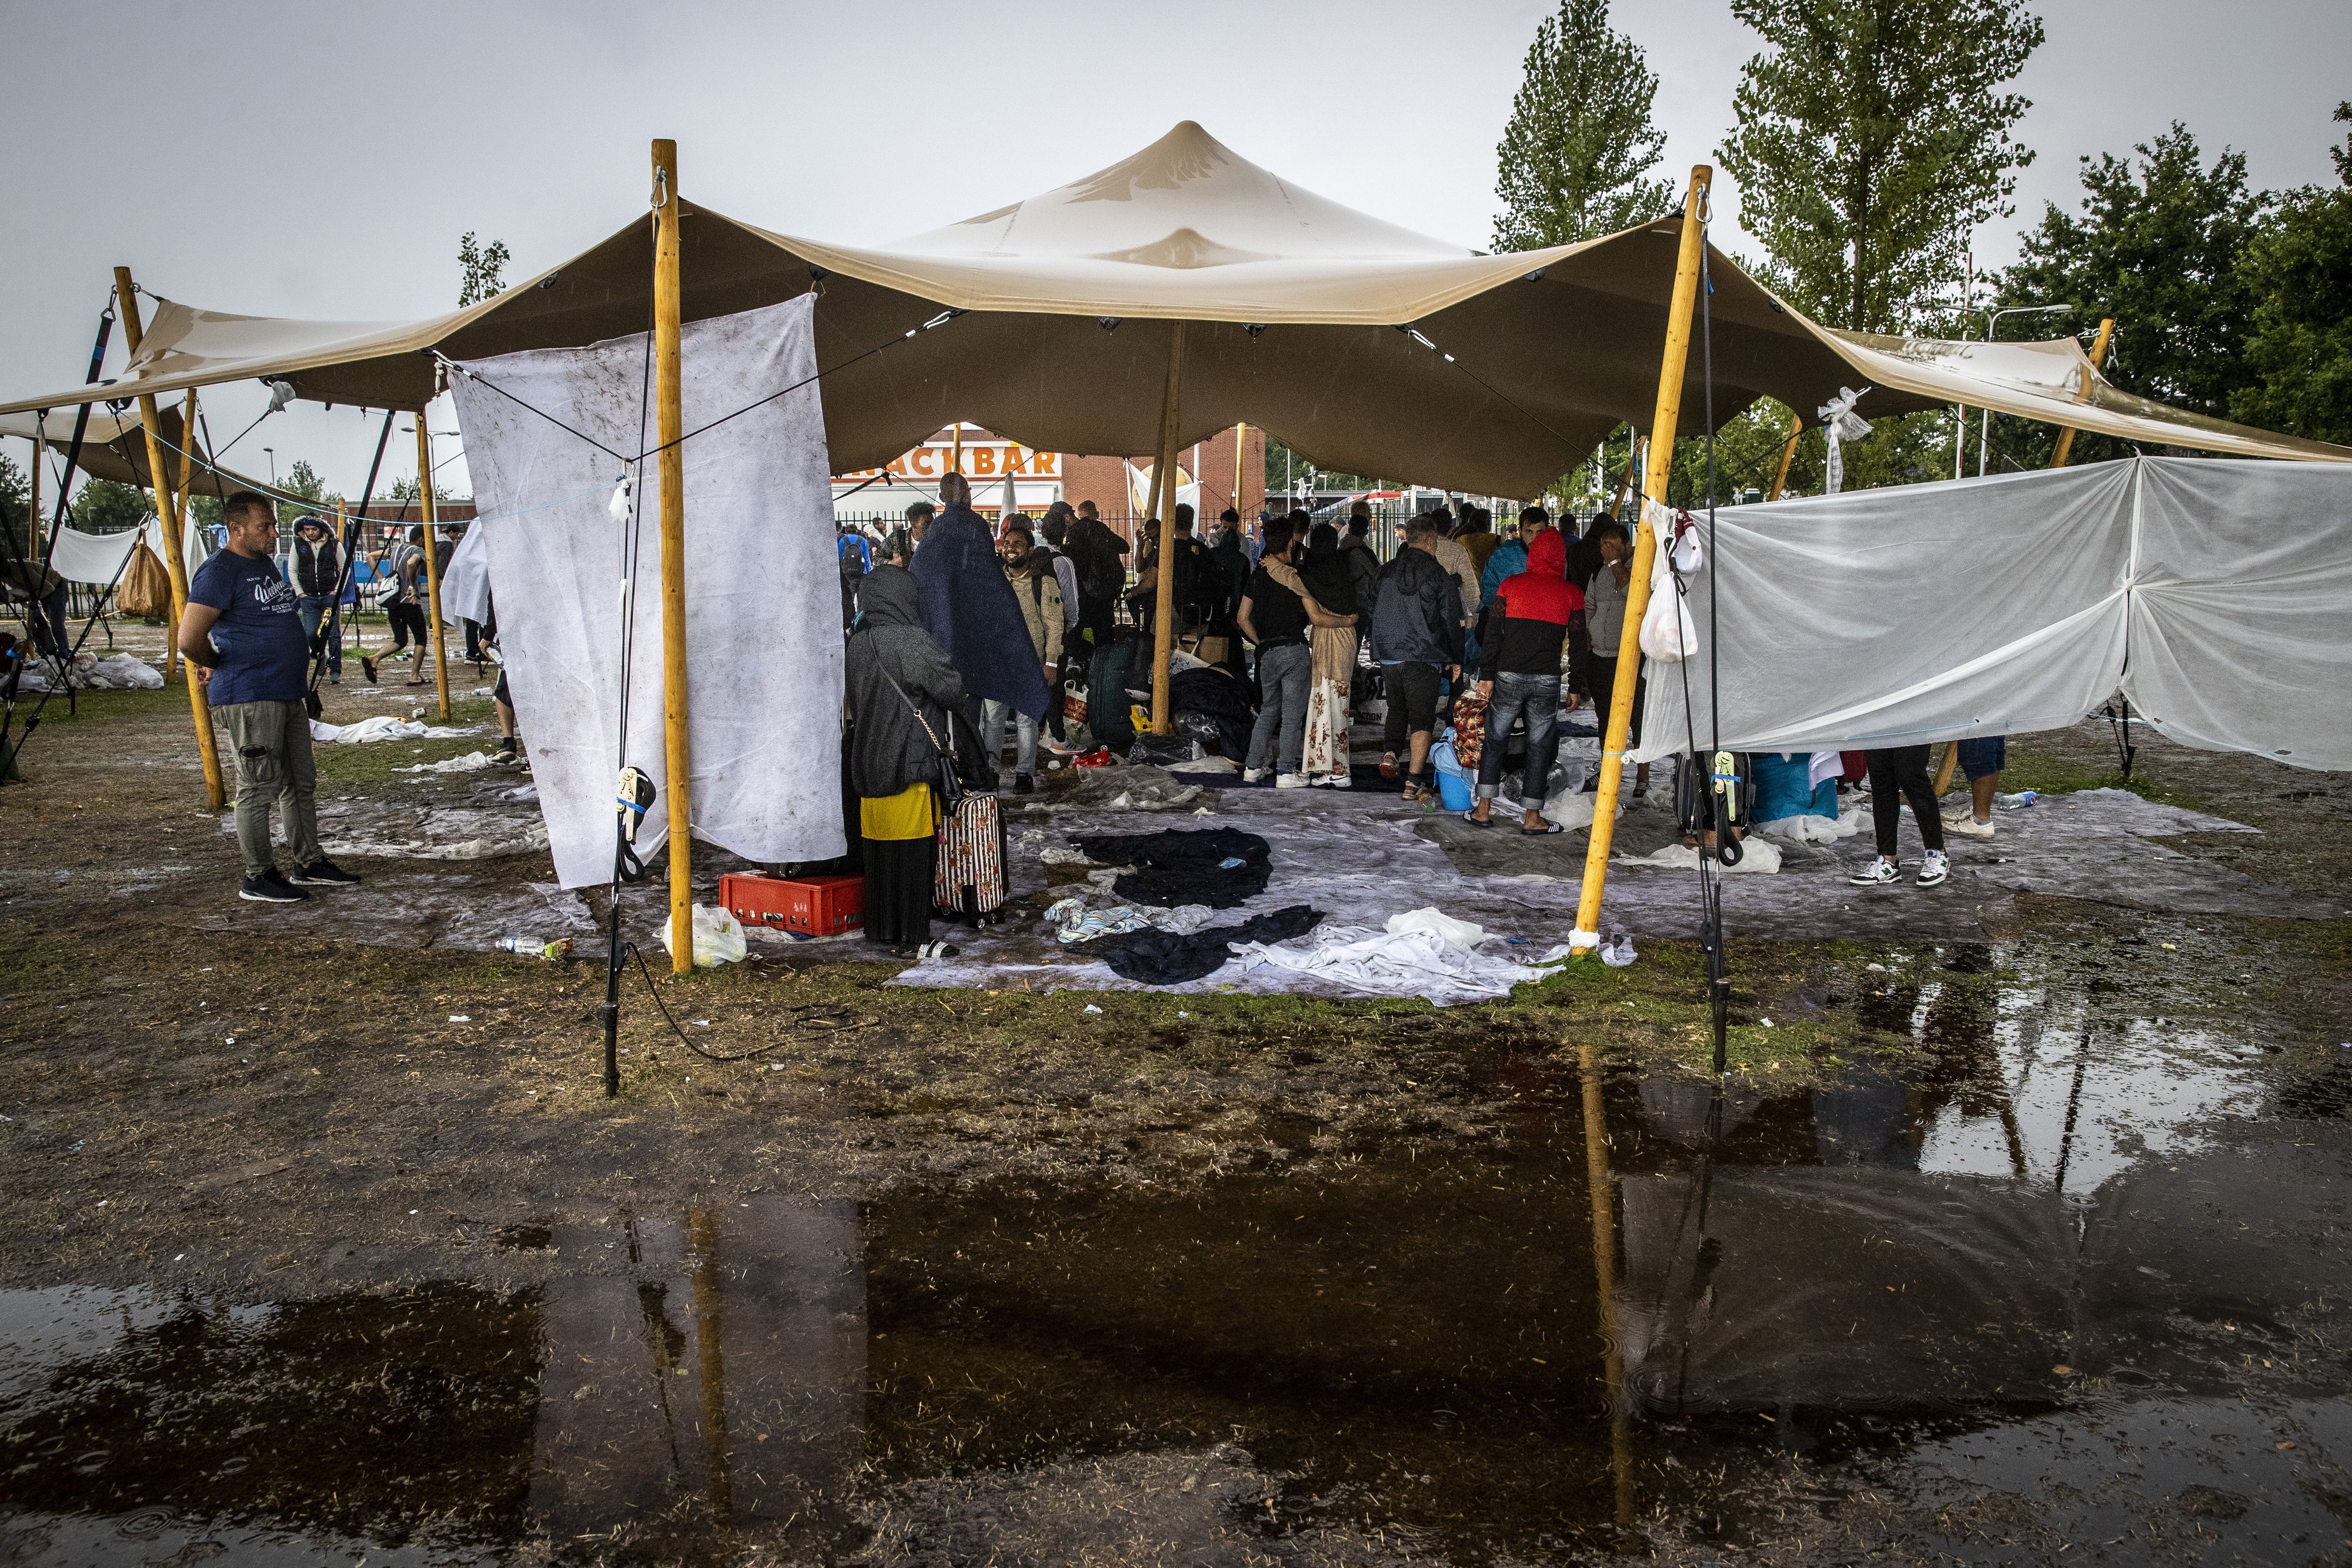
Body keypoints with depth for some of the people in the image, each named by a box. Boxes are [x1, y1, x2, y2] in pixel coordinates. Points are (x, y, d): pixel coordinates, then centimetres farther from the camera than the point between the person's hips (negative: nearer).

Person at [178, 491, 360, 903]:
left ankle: (310, 864, 25)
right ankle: (258, 878, 6)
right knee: (259, 788, -3)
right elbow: (189, 640, -20)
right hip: (249, 699, -9)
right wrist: (218, 667, -3)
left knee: (301, 783, 15)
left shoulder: (266, 564, 16)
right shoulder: (219, 571, -13)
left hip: (289, 695, 9)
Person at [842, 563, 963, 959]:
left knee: (878, 849, 14)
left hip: (868, 763, 7)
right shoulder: (911, 640, -15)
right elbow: (953, 689, -13)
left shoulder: (857, 644, 8)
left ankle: (881, 928, 23)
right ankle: (911, 940, 3)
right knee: (912, 852, -1)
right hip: (909, 763, -7)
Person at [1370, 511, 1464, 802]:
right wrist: (1456, 660, 7)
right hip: (1424, 658, -4)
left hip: (1388, 655, 4)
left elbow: (1372, 613, 14)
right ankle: (1414, 781, -3)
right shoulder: (1439, 575, -6)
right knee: (1422, 717, 1)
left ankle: (1391, 753, 6)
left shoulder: (1385, 573, 6)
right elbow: (1452, 622, -3)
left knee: (1397, 707, 24)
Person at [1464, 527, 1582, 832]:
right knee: (1540, 746, 6)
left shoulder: (1511, 584, 3)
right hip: (1547, 680, 0)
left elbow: (1493, 634, 0)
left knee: (1495, 740, 11)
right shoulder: (1571, 592, 3)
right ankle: (1531, 817, 9)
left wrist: (1487, 675, 2)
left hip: (1508, 676, 0)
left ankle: (1484, 809, 12)